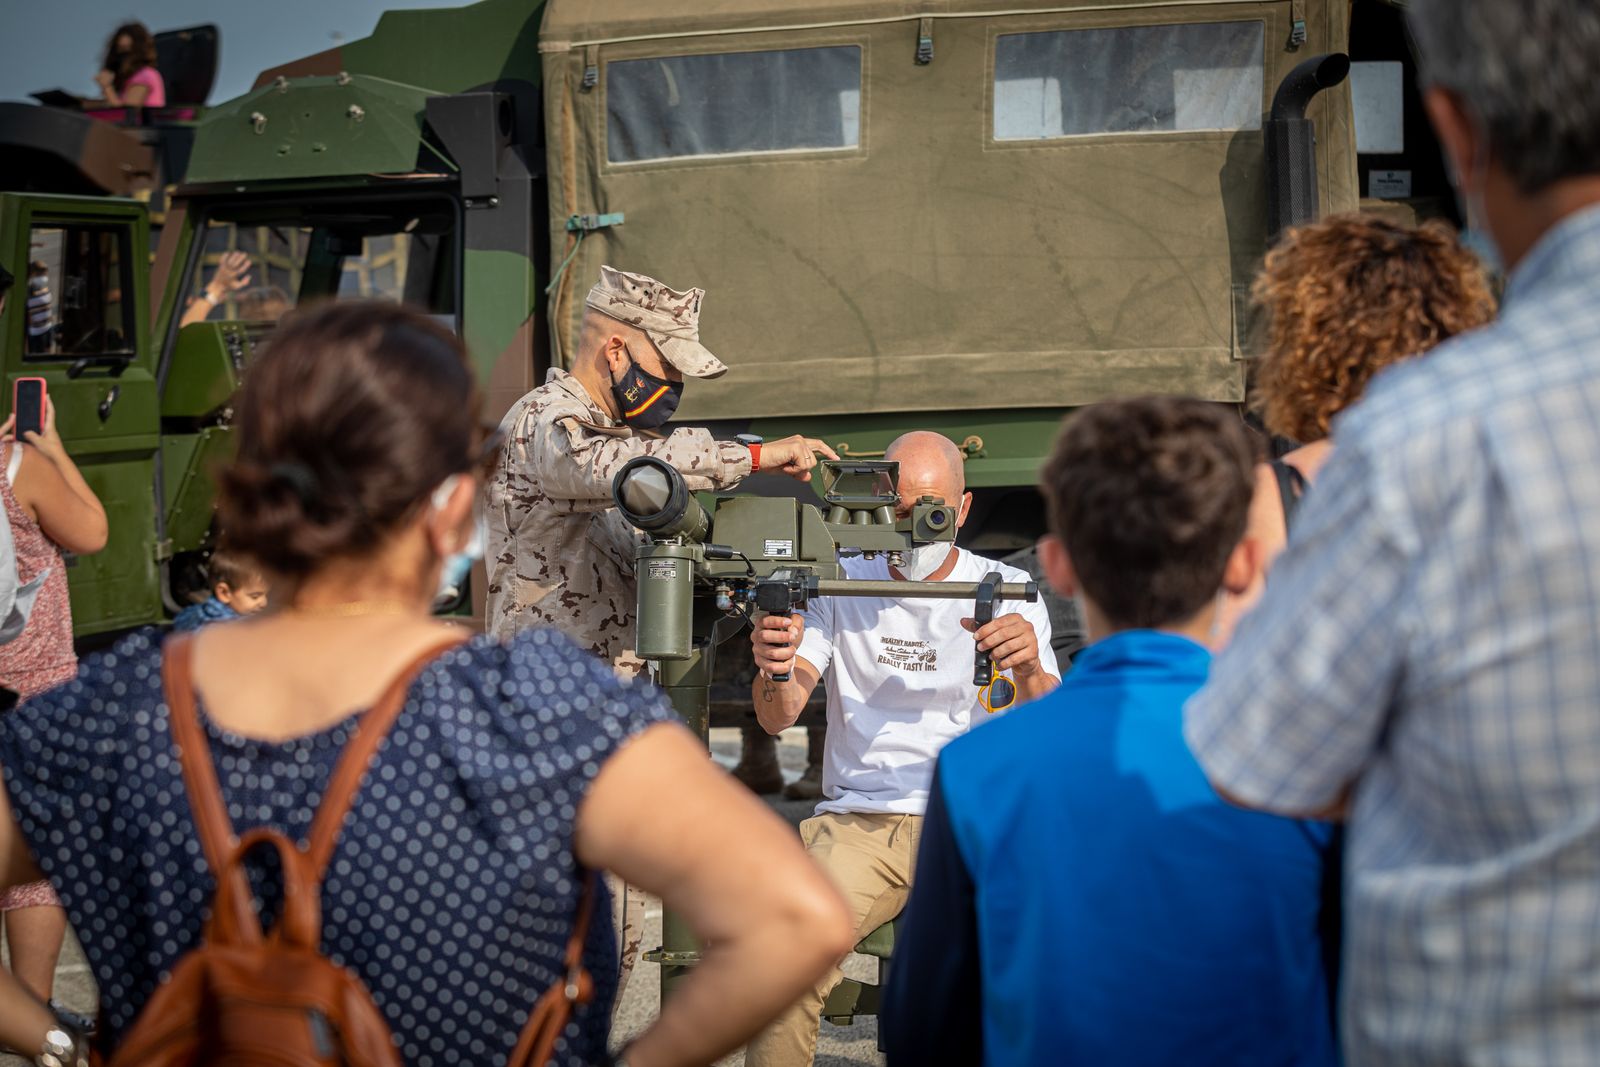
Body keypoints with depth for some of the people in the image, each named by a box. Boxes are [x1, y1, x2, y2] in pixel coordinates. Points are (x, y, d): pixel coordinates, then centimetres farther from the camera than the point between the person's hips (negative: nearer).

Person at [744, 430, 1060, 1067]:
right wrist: (775, 671, -26)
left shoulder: (1007, 591, 7)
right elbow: (778, 718, -1)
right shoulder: (840, 584, 9)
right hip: (858, 820, 1)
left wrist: (1030, 671, -28)